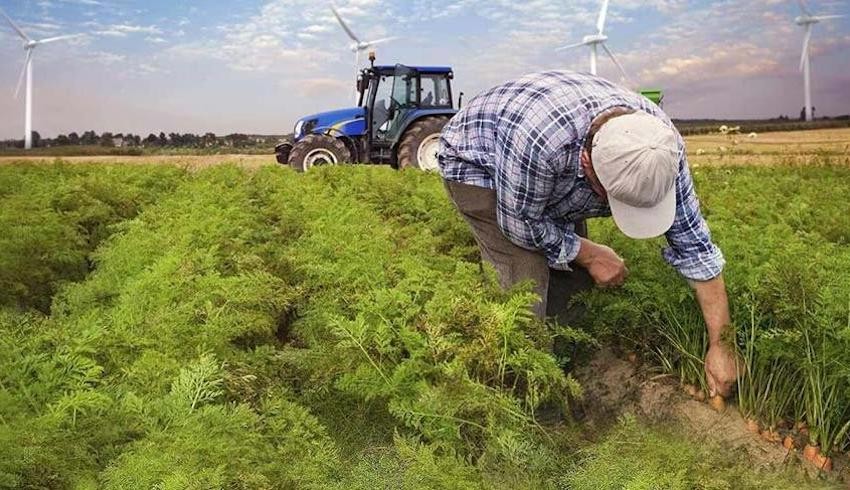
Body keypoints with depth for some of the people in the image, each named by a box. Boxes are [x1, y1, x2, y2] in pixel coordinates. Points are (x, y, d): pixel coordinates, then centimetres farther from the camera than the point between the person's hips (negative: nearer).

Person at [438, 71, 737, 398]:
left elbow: (693, 242, -18)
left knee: (573, 274, -1)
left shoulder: (660, 143, -27)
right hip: (475, 163, -5)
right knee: (527, 280, -19)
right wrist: (590, 254, -16)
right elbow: (521, 224, -27)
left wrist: (720, 344, -16)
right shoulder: (537, 139, -45)